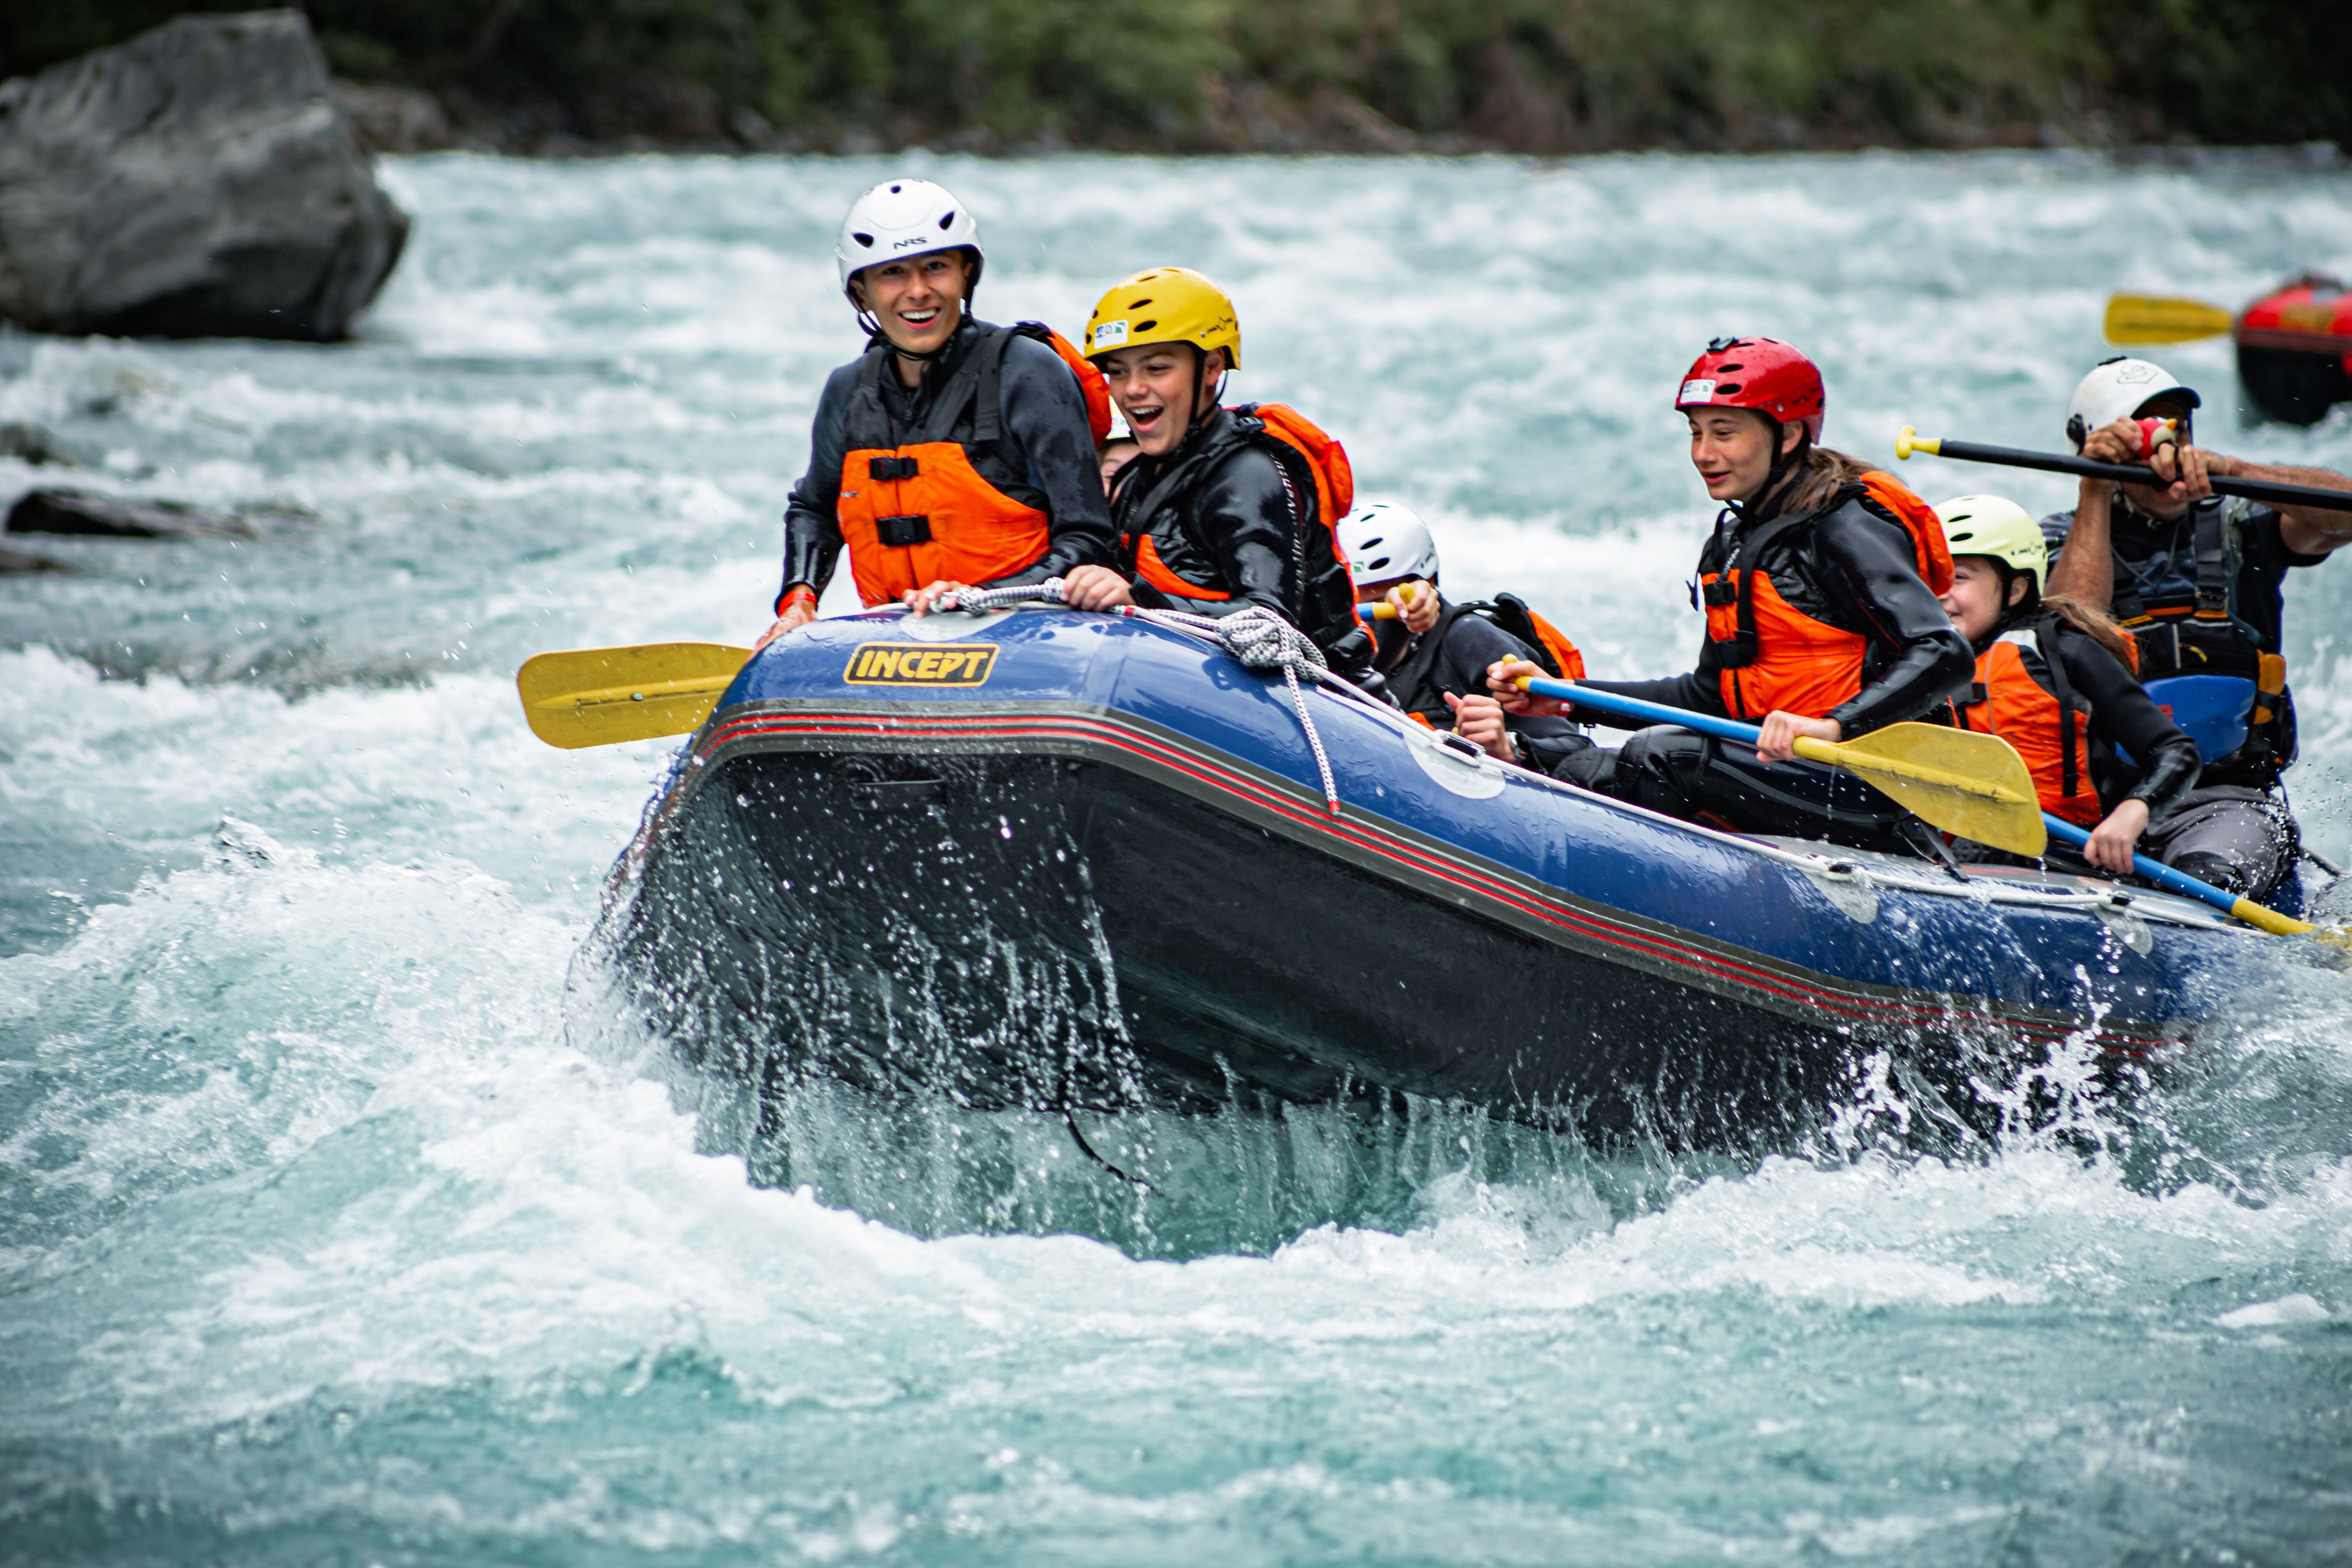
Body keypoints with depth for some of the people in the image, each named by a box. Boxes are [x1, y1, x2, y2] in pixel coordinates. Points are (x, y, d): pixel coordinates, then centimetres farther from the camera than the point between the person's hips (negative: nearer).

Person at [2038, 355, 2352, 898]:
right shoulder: (2064, 540, 9)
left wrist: (2225, 469, -20)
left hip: (2227, 803, 0)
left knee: (2205, 879, -34)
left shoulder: (2234, 531, 10)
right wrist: (2096, 491, -13)